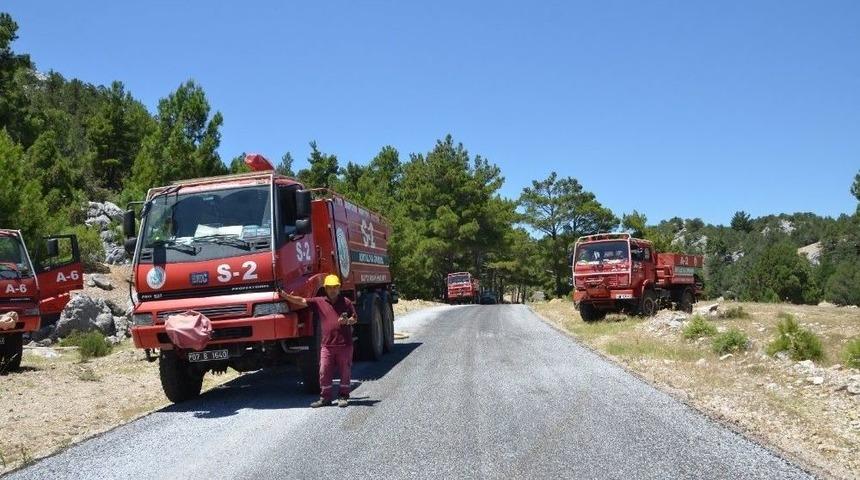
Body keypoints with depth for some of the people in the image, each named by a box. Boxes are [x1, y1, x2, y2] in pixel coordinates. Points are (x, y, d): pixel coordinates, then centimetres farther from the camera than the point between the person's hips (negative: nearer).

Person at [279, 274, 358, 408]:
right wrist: (285, 295, -3)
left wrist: (347, 321, -12)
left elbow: (354, 319, 9)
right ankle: (325, 398, 13)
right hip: (327, 345, 1)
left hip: (344, 344, -1)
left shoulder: (346, 302, 5)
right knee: (324, 372, 3)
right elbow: (301, 301, 3)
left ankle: (343, 397, 16)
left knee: (345, 372, 4)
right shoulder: (319, 302, 6)